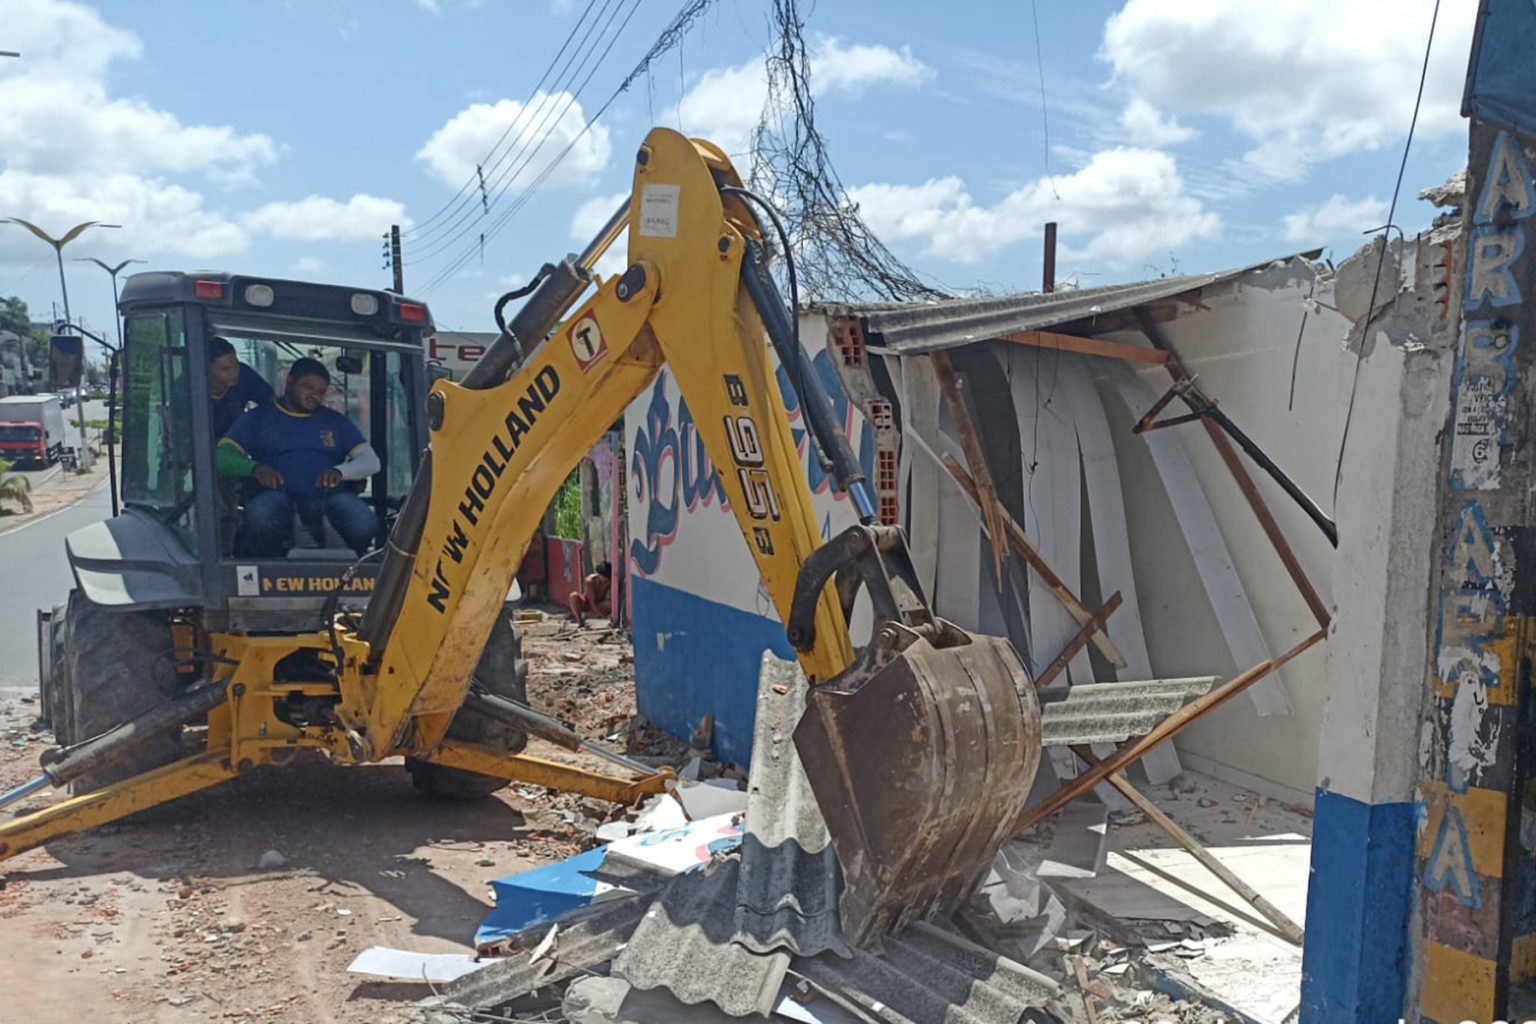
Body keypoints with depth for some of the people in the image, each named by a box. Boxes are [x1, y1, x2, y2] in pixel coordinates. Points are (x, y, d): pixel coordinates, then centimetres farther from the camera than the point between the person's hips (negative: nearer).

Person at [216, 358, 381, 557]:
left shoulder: (335, 421, 21)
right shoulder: (257, 418, 16)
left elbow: (371, 461, 10)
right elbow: (222, 456, 4)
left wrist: (340, 471, -13)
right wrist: (254, 468, -19)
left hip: (329, 495, 1)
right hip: (278, 495, -1)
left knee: (364, 526, -31)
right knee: (260, 522, -37)